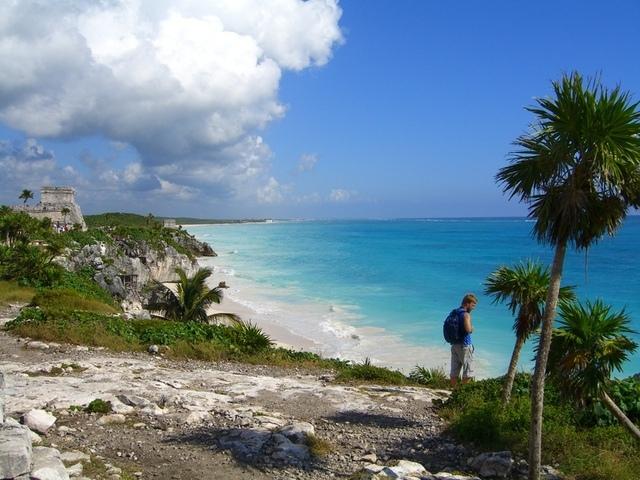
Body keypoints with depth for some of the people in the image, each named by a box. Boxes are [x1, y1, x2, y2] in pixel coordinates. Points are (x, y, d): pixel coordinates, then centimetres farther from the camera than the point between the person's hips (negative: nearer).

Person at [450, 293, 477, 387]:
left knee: (454, 372, 9)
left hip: (454, 345, 8)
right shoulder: (466, 314, -15)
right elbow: (468, 329, -28)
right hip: (465, 345, -8)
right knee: (468, 372, 1)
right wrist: (472, 328, -7)